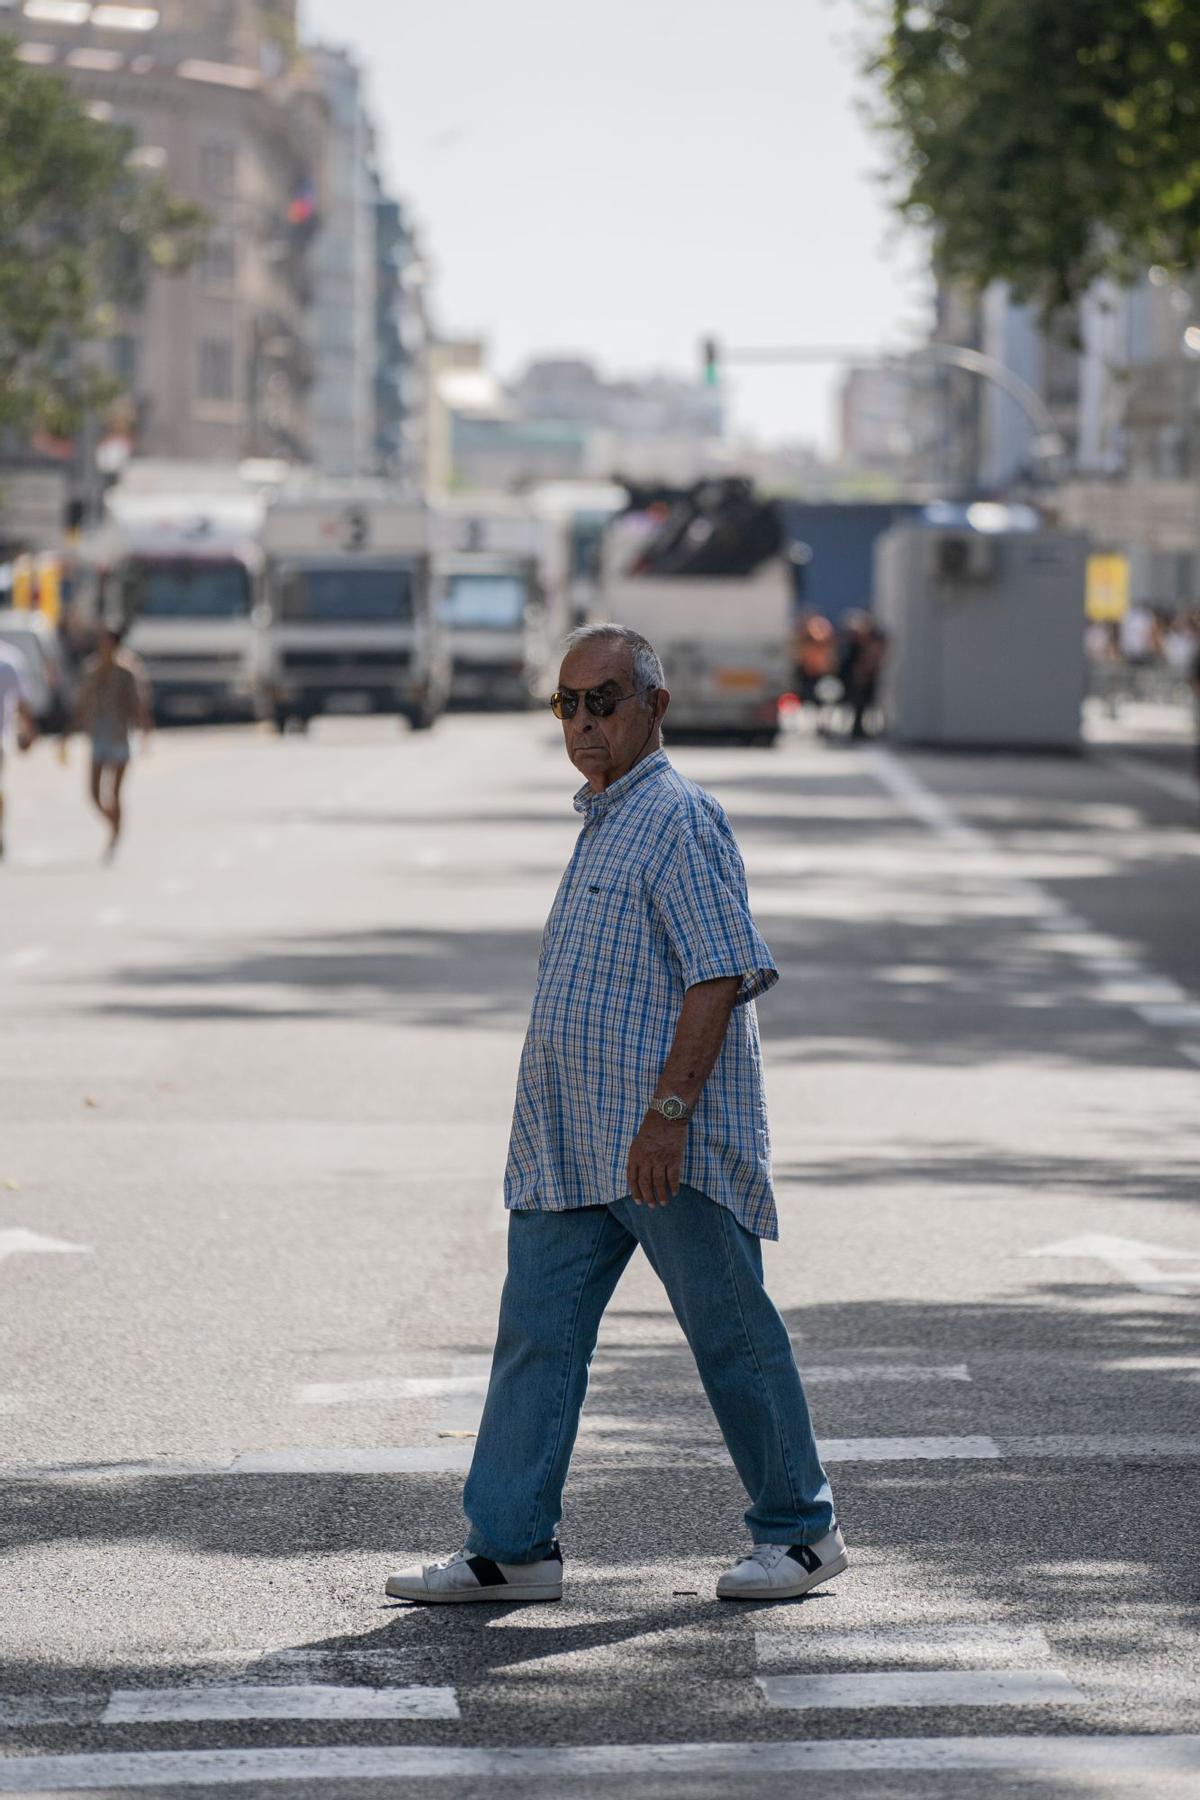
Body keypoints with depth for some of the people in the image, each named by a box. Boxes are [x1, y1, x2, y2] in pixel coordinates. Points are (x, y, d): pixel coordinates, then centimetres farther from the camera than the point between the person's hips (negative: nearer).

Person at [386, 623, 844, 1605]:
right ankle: (511, 1545, 8)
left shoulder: (681, 819, -11)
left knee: (733, 1337, 1)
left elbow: (721, 974, -19)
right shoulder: (603, 820, 18)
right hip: (571, 1145, 9)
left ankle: (802, 1531, 14)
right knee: (536, 1332, 5)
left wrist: (670, 1112, -24)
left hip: (673, 1148, -9)